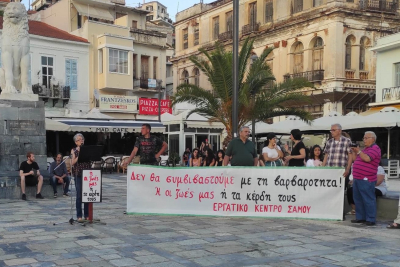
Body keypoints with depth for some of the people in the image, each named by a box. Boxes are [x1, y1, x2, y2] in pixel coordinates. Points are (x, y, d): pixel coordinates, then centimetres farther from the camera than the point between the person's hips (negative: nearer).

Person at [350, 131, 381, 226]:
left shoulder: (375, 148, -8)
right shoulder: (366, 149, 23)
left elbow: (367, 158, -23)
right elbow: (358, 160, 28)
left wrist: (359, 151, -12)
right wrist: (355, 153, 12)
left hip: (366, 180, -10)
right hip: (357, 178, 10)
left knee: (368, 200, -6)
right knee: (358, 199, 13)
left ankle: (371, 219, -2)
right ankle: (360, 217, 21)